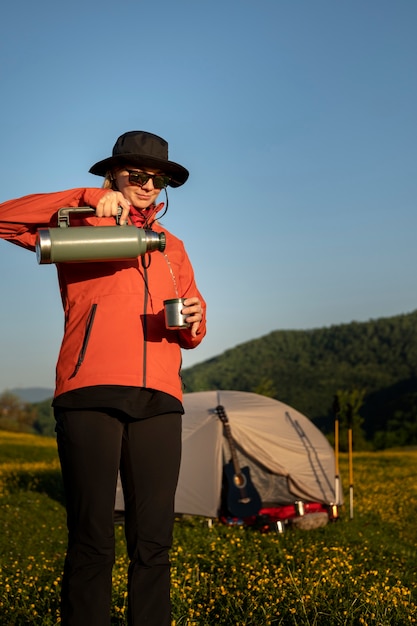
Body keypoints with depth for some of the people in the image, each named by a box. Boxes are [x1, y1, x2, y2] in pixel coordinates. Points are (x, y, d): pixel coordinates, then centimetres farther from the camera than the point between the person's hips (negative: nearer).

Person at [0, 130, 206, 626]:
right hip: (90, 396, -4)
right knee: (91, 540, -6)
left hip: (158, 401, 4)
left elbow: (192, 333, 26)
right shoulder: (83, 226, 14)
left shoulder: (171, 247, 27)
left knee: (152, 541, -2)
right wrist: (89, 199, -7)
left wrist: (193, 321, 2)